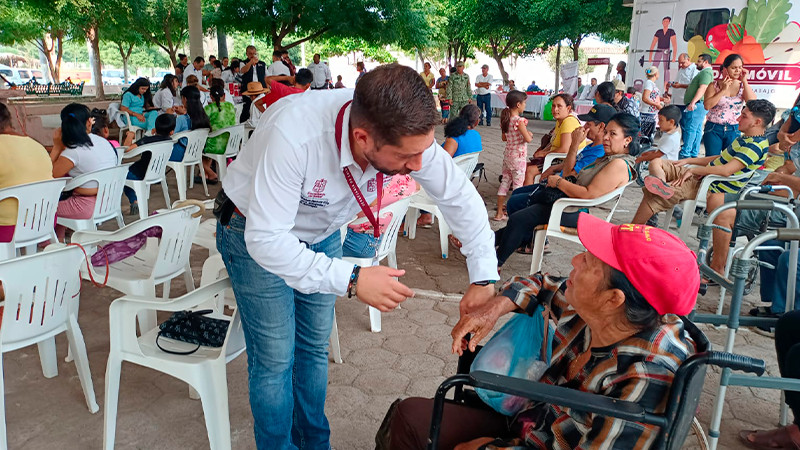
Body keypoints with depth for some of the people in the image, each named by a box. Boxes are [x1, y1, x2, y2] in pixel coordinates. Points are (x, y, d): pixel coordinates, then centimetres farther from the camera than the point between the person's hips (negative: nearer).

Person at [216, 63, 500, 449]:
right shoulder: (294, 135, -42)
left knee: (315, 347, 14)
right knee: (275, 358, -1)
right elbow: (265, 241, -38)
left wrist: (484, 279, -18)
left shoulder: (407, 132, -27)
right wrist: (351, 280, -41)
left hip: (321, 234, 5)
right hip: (257, 233, -4)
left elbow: (460, 196, -14)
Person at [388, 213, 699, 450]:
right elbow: (539, 285, 8)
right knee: (411, 414, 3)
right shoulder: (585, 306, -13)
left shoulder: (649, 379, -33)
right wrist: (495, 308, -11)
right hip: (522, 420, 7)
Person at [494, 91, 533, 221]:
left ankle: (499, 212, 15)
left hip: (507, 154, 7)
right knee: (518, 183, 3)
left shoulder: (505, 119, 3)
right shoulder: (519, 121, -20)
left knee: (505, 181, 12)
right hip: (518, 156, -7)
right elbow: (528, 139, -23)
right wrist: (530, 134, -3)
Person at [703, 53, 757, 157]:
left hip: (734, 130, 2)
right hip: (714, 129, -2)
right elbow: (707, 105, -14)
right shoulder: (714, 85, -1)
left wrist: (744, 81, -10)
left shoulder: (743, 86, 5)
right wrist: (723, 90, -15)